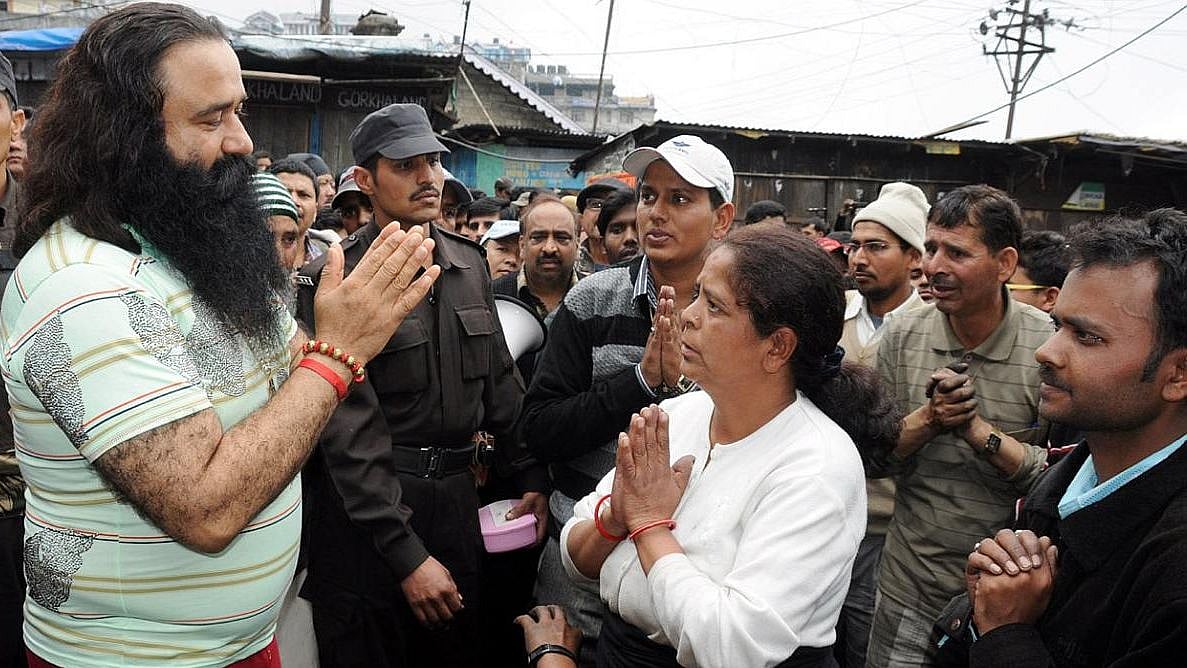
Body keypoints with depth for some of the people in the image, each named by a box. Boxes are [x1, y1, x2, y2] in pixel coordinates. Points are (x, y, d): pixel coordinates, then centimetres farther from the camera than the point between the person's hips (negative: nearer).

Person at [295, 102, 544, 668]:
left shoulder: (469, 265, 6)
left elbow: (501, 382, 13)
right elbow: (352, 434, -17)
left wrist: (530, 478, 6)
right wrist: (408, 554, -19)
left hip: (456, 494, 6)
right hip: (365, 502, -5)